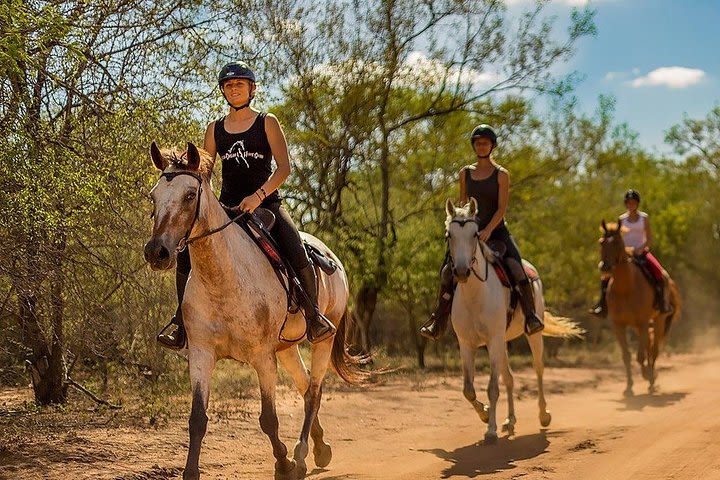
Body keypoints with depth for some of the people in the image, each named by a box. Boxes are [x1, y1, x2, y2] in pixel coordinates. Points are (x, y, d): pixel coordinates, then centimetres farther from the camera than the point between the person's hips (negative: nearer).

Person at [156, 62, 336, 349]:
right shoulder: (215, 129, 12)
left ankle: (313, 315, -11)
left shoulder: (267, 122, 3)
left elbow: (284, 167, -7)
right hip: (227, 206, 3)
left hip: (266, 203, -3)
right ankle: (182, 317, 0)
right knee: (186, 250, -16)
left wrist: (258, 196, -21)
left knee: (296, 253, -28)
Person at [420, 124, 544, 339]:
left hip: (497, 231, -4)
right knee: (447, 271, -8)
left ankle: (531, 318, -26)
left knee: (516, 269, -27)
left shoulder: (501, 174, -2)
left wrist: (487, 230, -23)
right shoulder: (465, 173, 10)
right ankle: (438, 324, 3)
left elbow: (502, 208, -10)